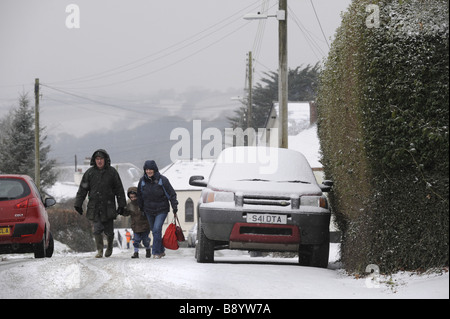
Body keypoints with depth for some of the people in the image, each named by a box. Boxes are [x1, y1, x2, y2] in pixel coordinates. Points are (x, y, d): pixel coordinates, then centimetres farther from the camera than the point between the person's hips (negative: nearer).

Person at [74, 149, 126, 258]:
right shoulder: (90, 172, 3)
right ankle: (99, 250, -6)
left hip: (108, 207, 0)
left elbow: (119, 189, 6)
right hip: (94, 207, 0)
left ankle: (109, 246, 31)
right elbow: (82, 189, 6)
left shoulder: (112, 172, 2)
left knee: (109, 231, 4)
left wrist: (121, 205, 3)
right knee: (97, 229, -11)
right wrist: (78, 204, 2)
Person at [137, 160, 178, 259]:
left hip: (161, 210, -5)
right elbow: (140, 196, 14)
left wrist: (174, 207, -9)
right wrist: (141, 209, 18)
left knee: (157, 229, -18)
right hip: (149, 211, 5)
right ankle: (161, 251, 27)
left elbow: (171, 194, -6)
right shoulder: (142, 181, 0)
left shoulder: (162, 180, -11)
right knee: (155, 231, 12)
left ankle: (156, 252, -13)